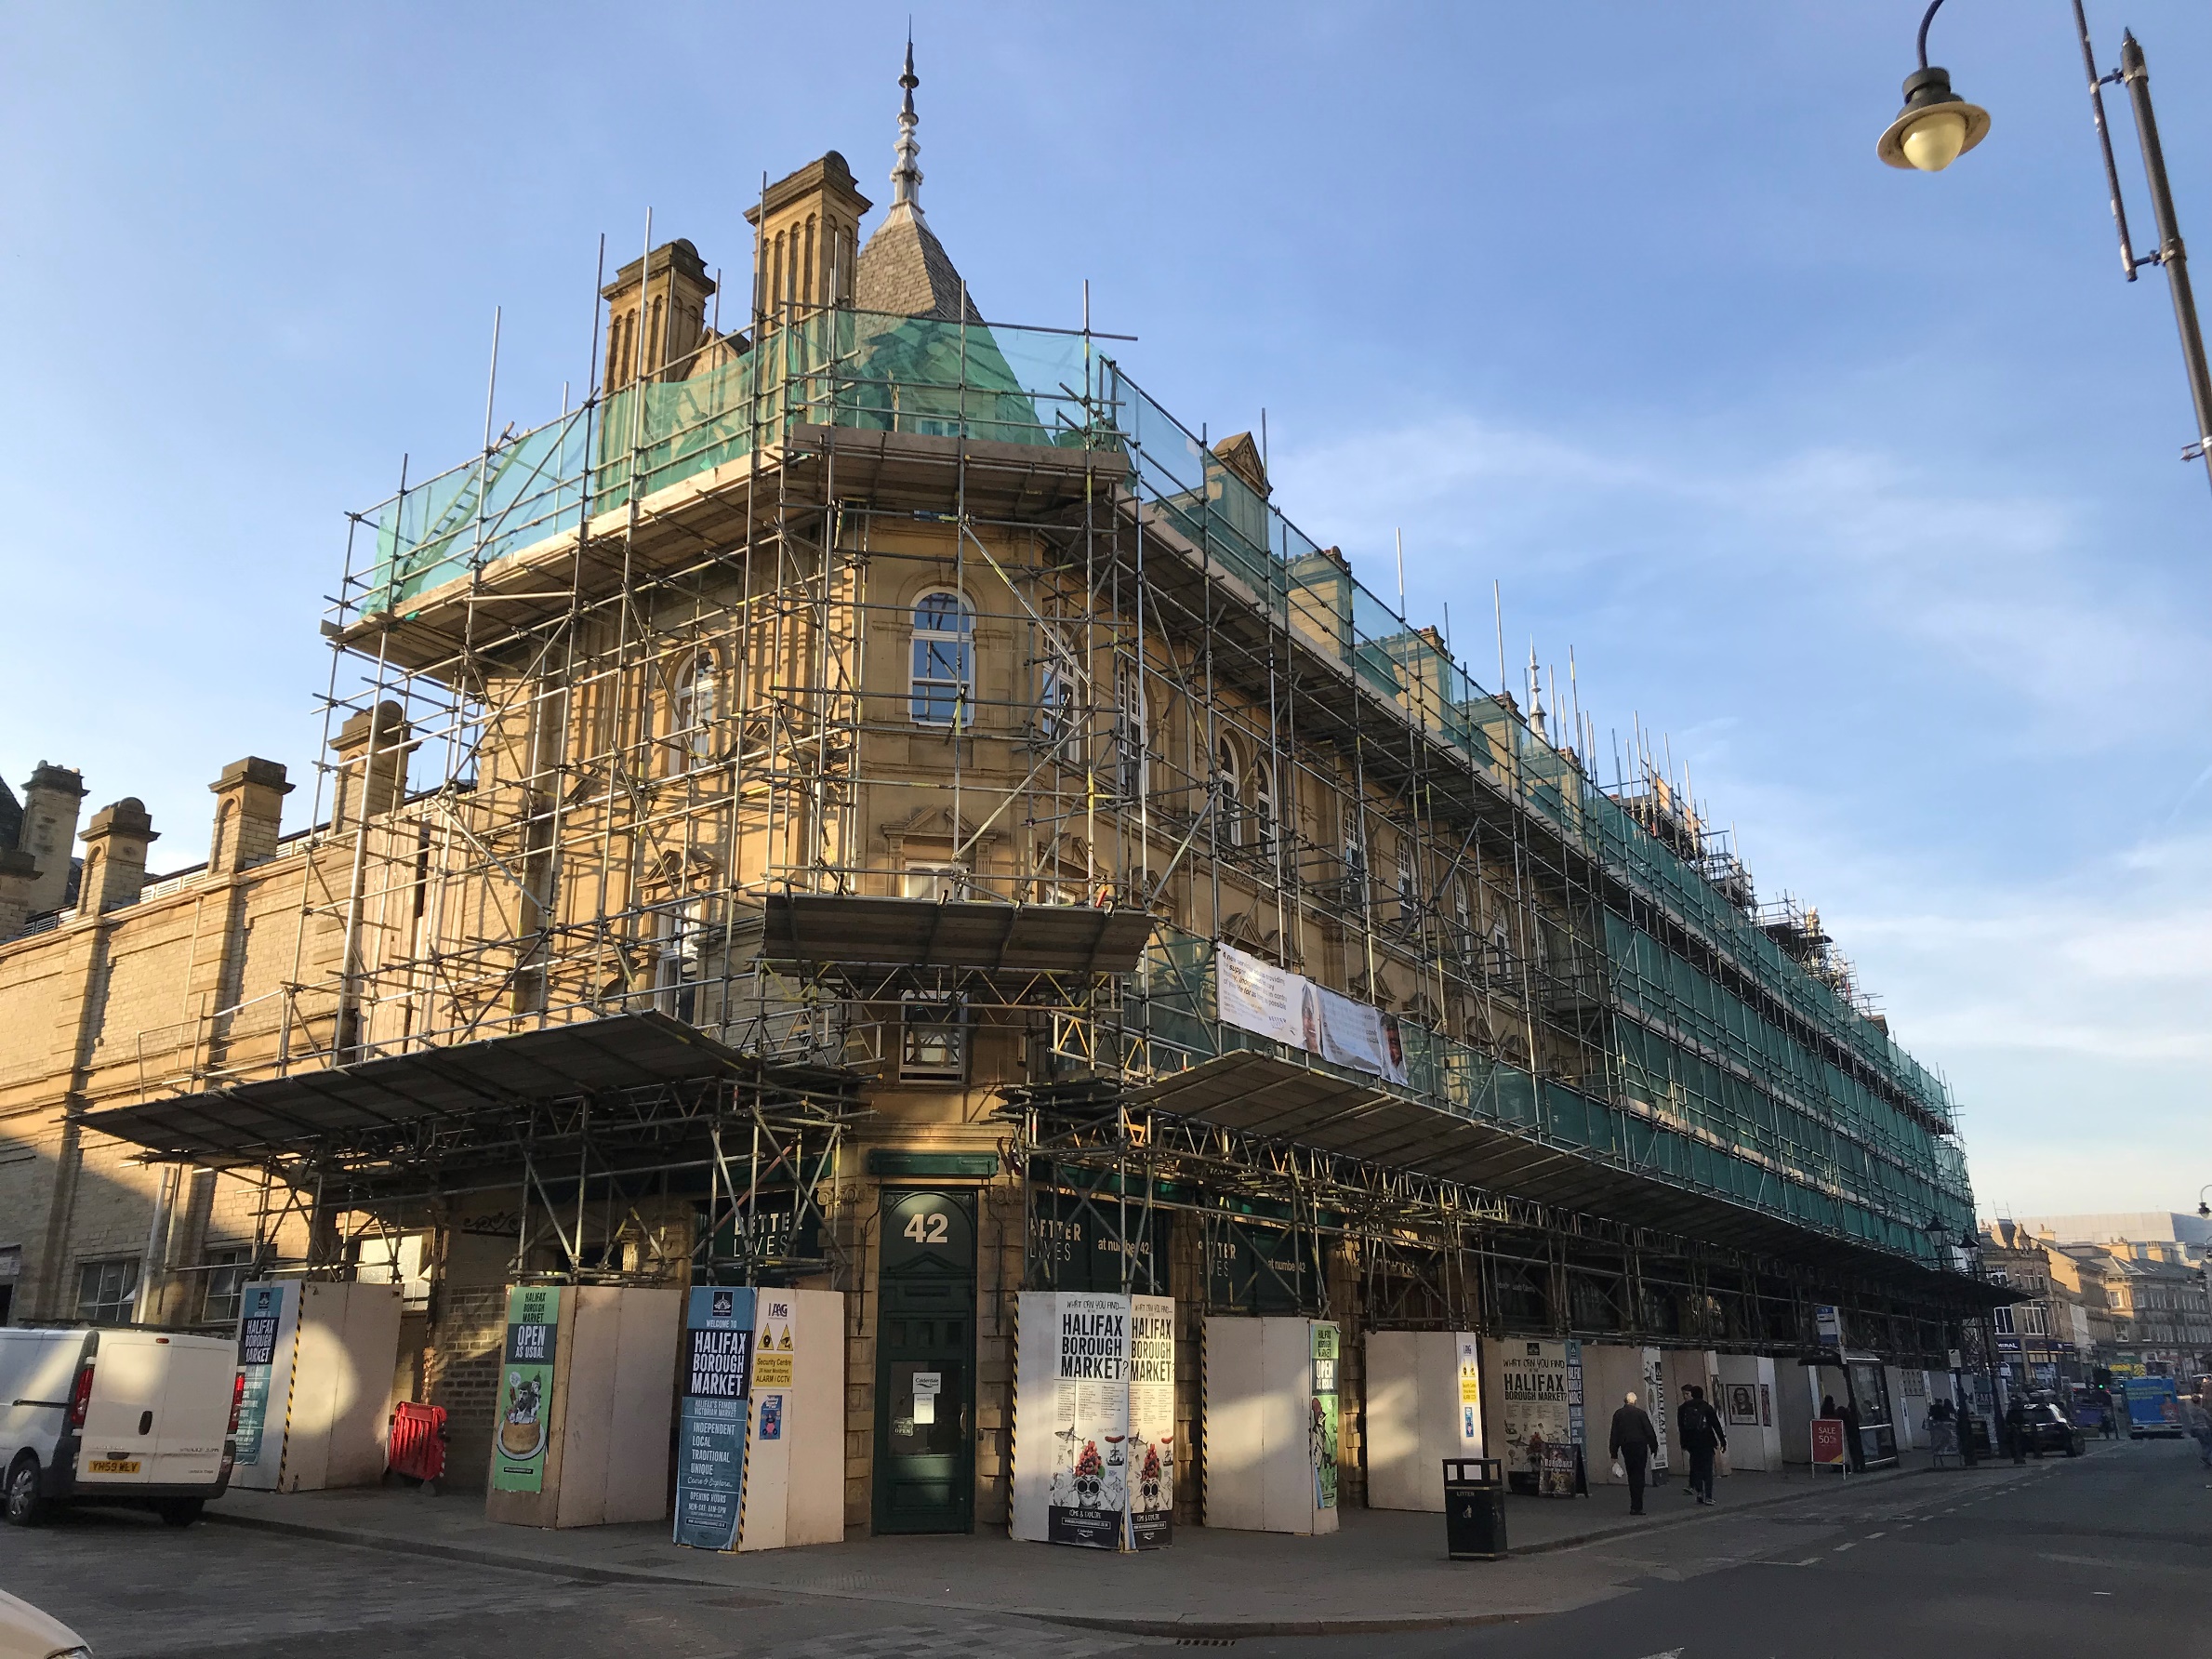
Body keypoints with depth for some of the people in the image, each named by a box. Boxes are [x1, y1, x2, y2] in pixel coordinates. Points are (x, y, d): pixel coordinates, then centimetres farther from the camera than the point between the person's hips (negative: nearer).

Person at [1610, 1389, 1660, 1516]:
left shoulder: (1618, 1414, 4)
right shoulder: (1641, 1413, -5)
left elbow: (1614, 1434, 4)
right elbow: (1649, 1431, -5)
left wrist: (1614, 1452, 8)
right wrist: (1654, 1447, 5)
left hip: (1626, 1448, 3)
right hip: (1640, 1446, -3)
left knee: (1632, 1476, 13)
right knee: (1638, 1476, -1)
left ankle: (1635, 1505, 16)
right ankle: (1637, 1506, -8)